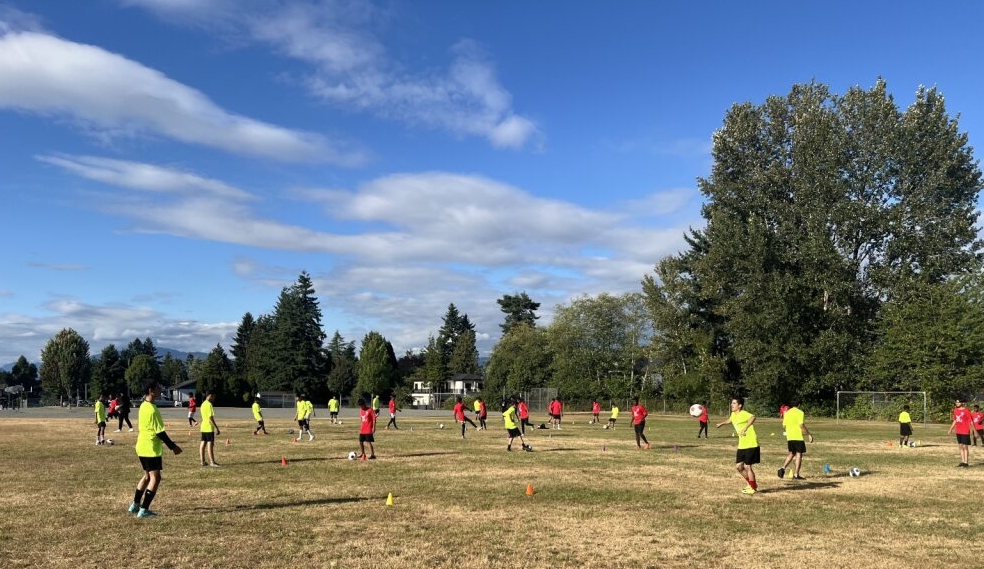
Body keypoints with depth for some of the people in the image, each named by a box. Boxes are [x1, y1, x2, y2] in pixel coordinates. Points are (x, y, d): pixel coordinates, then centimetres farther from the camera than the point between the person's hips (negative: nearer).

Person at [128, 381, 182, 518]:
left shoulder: (143, 406, 10)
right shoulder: (152, 409, -21)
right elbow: (160, 432, -19)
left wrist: (169, 443, 24)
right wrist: (172, 446, -12)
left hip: (142, 447, 10)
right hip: (151, 449, -10)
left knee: (147, 476, 21)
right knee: (155, 477, -4)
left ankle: (135, 505, 29)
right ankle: (144, 510, -5)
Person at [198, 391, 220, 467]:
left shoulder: (203, 404, 13)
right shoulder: (209, 405, -16)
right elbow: (210, 418, -20)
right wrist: (216, 428, -19)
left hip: (203, 427, 9)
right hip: (209, 428, -9)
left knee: (203, 443, 9)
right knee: (210, 444, -5)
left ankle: (203, 461, 12)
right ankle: (212, 462, -3)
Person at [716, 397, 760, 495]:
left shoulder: (743, 414, -20)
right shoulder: (733, 415, 7)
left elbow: (753, 417, -43)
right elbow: (729, 420, 32)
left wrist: (745, 428, -51)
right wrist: (721, 423, 45)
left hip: (751, 444, -9)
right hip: (741, 445, 9)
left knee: (747, 466, -2)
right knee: (738, 466, 11)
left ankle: (753, 488, 16)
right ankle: (751, 484, 29)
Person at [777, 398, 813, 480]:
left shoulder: (787, 413, 11)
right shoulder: (799, 412, -7)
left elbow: (784, 426, 12)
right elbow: (802, 425, -15)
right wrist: (809, 434, -8)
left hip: (789, 437, 6)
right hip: (798, 437, -6)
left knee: (791, 453, 18)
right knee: (799, 454, 2)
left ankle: (783, 468, 1)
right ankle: (796, 474, 0)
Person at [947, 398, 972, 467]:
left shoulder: (966, 411, -11)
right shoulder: (955, 410, 9)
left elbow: (971, 421, -11)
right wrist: (951, 429, 20)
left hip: (965, 431, -7)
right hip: (958, 431, 7)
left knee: (965, 447, -1)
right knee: (960, 446, 11)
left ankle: (966, 463, 6)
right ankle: (962, 462, 18)